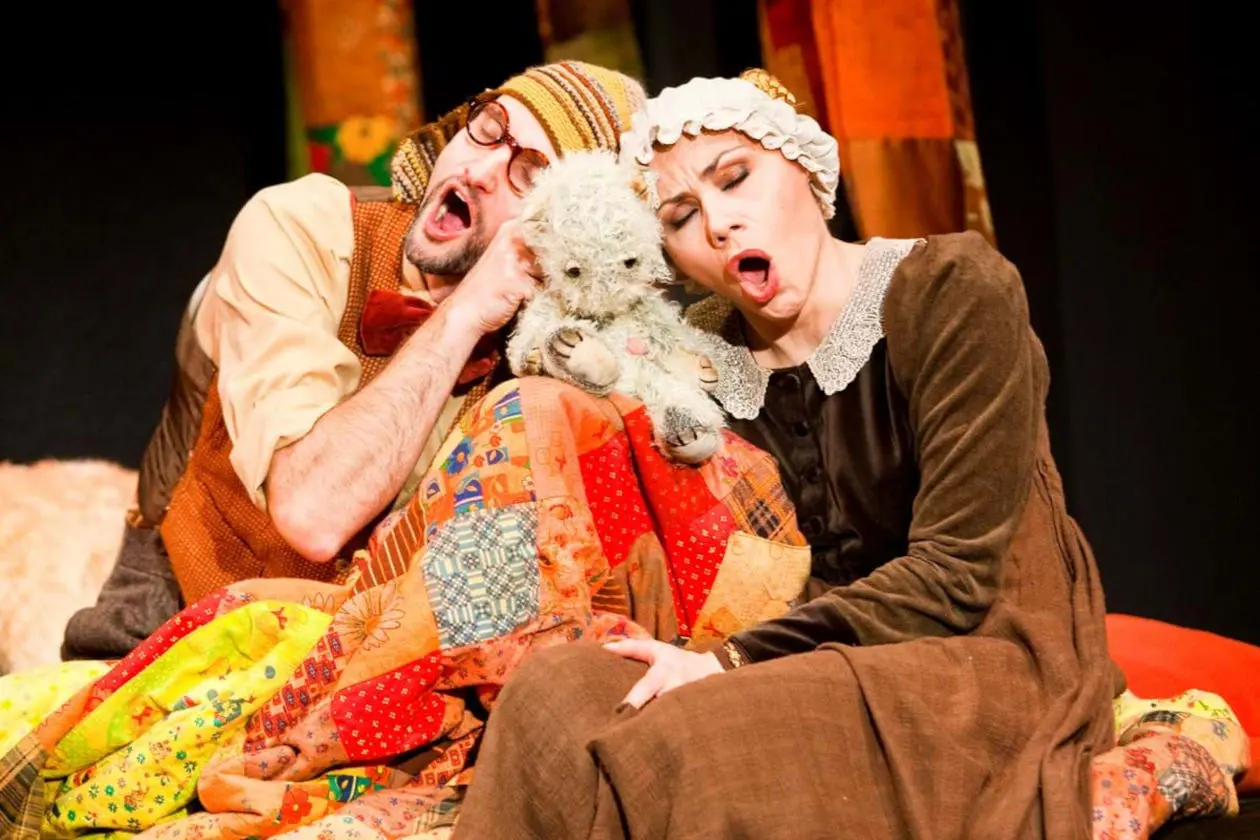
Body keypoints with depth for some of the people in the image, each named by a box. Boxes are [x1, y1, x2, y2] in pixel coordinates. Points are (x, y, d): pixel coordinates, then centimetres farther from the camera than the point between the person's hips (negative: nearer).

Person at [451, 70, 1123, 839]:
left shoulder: (951, 292, -12)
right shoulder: (704, 354, 5)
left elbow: (953, 576, -17)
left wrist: (733, 663, -21)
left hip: (988, 662, -5)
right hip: (826, 669, 5)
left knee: (678, 748, -30)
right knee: (556, 694, -23)